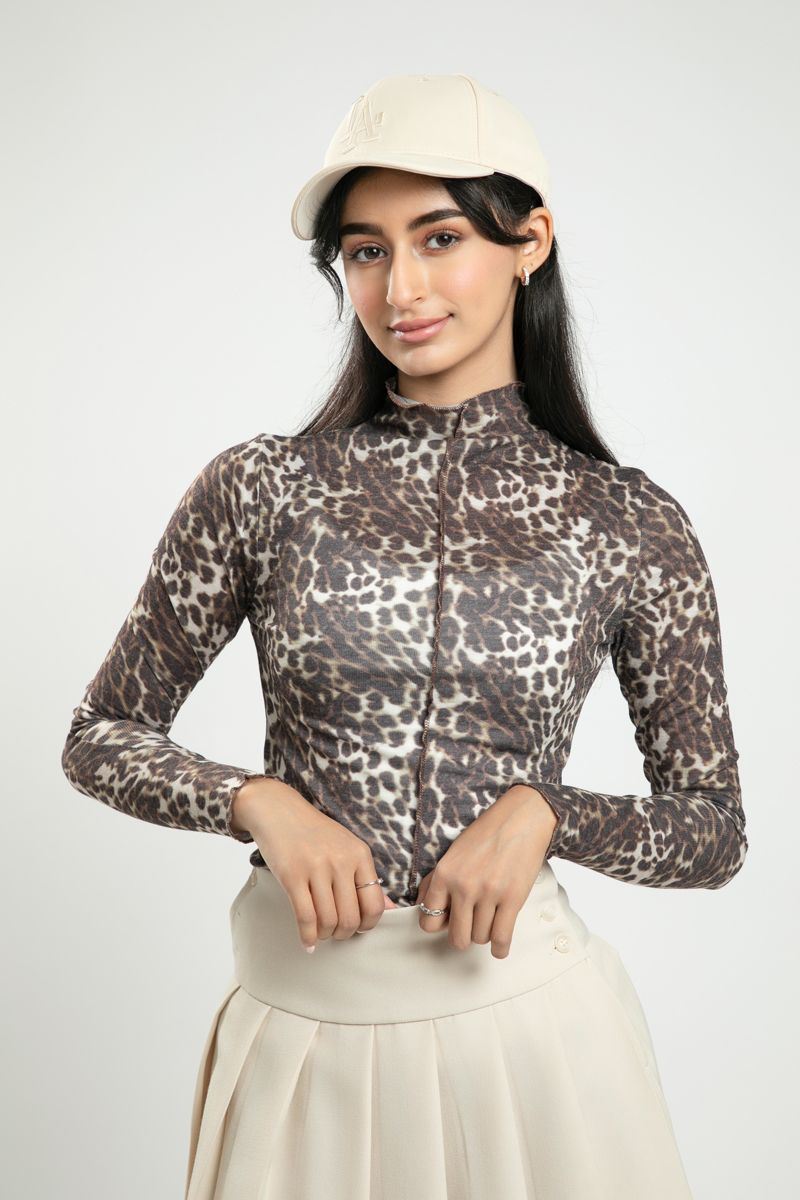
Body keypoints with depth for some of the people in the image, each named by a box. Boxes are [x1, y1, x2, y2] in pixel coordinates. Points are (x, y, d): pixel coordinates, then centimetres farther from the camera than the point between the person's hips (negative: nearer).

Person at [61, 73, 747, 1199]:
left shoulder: (629, 525, -4)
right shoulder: (261, 487, -5)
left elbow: (714, 830, 1)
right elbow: (100, 737, 3)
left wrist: (540, 810, -15)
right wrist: (262, 800, -14)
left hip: (525, 1011, 0)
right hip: (301, 1019, 1)